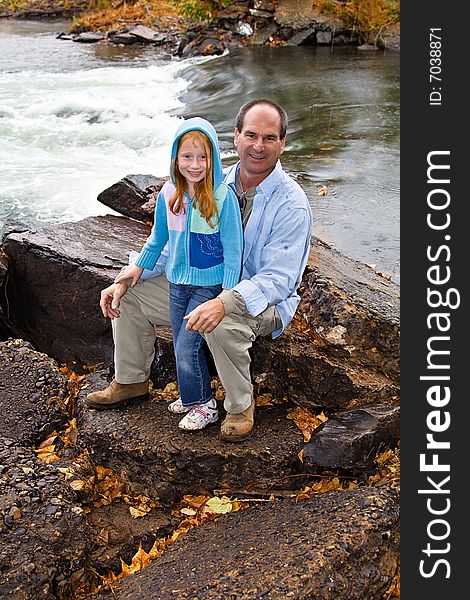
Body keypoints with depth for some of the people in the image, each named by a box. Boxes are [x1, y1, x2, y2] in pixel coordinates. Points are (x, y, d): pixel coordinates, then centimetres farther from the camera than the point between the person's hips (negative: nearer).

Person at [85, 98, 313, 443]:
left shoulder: (292, 204, -21)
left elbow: (278, 279, -27)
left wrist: (224, 303, -44)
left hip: (264, 300, -6)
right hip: (205, 286, 7)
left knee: (222, 324, -39)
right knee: (130, 294, 1)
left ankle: (241, 405, -11)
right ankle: (131, 381, 20)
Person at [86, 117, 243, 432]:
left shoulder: (223, 196, -17)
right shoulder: (169, 193, -3)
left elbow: (233, 249, -14)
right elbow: (158, 236, 14)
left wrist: (227, 295, -15)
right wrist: (139, 265, 19)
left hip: (209, 284, -5)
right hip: (178, 282, 5)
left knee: (186, 348, -6)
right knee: (183, 346, 14)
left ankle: (204, 405, 15)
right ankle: (192, 395, 36)